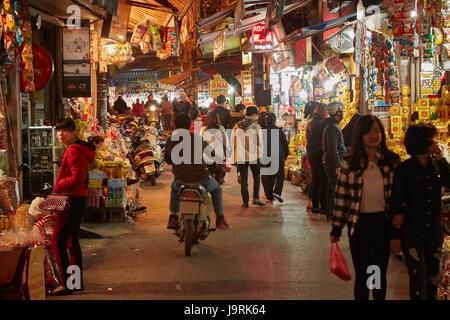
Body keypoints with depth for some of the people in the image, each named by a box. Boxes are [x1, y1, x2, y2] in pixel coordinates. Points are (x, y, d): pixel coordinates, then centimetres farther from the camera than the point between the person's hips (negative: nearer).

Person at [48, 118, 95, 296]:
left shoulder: (73, 151, -15)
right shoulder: (77, 149, 17)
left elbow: (77, 178, -24)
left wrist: (57, 187, -12)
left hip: (73, 201, -11)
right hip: (78, 200, 11)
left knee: (58, 243, -9)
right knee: (72, 242, 17)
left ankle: (65, 284, -8)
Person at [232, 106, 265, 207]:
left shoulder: (236, 126, 4)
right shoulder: (256, 126, -6)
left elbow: (233, 142, 8)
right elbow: (260, 143, -4)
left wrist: (235, 155, 16)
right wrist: (260, 155, 8)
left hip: (240, 156, 3)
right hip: (253, 156, -3)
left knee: (243, 179, 8)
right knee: (256, 176, 14)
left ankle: (245, 201, 9)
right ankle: (256, 198, 4)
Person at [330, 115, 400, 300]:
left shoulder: (392, 160, -1)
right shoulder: (350, 163, -4)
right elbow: (341, 196, -2)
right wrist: (336, 228, -2)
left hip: (384, 223, 1)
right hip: (359, 224, -1)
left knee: (380, 273, 14)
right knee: (362, 275, 7)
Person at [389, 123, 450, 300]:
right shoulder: (405, 169, -11)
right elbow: (396, 204, -9)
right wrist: (395, 236, -9)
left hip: (434, 230, 5)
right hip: (412, 231, -4)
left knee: (433, 276, 13)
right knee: (418, 278, -3)